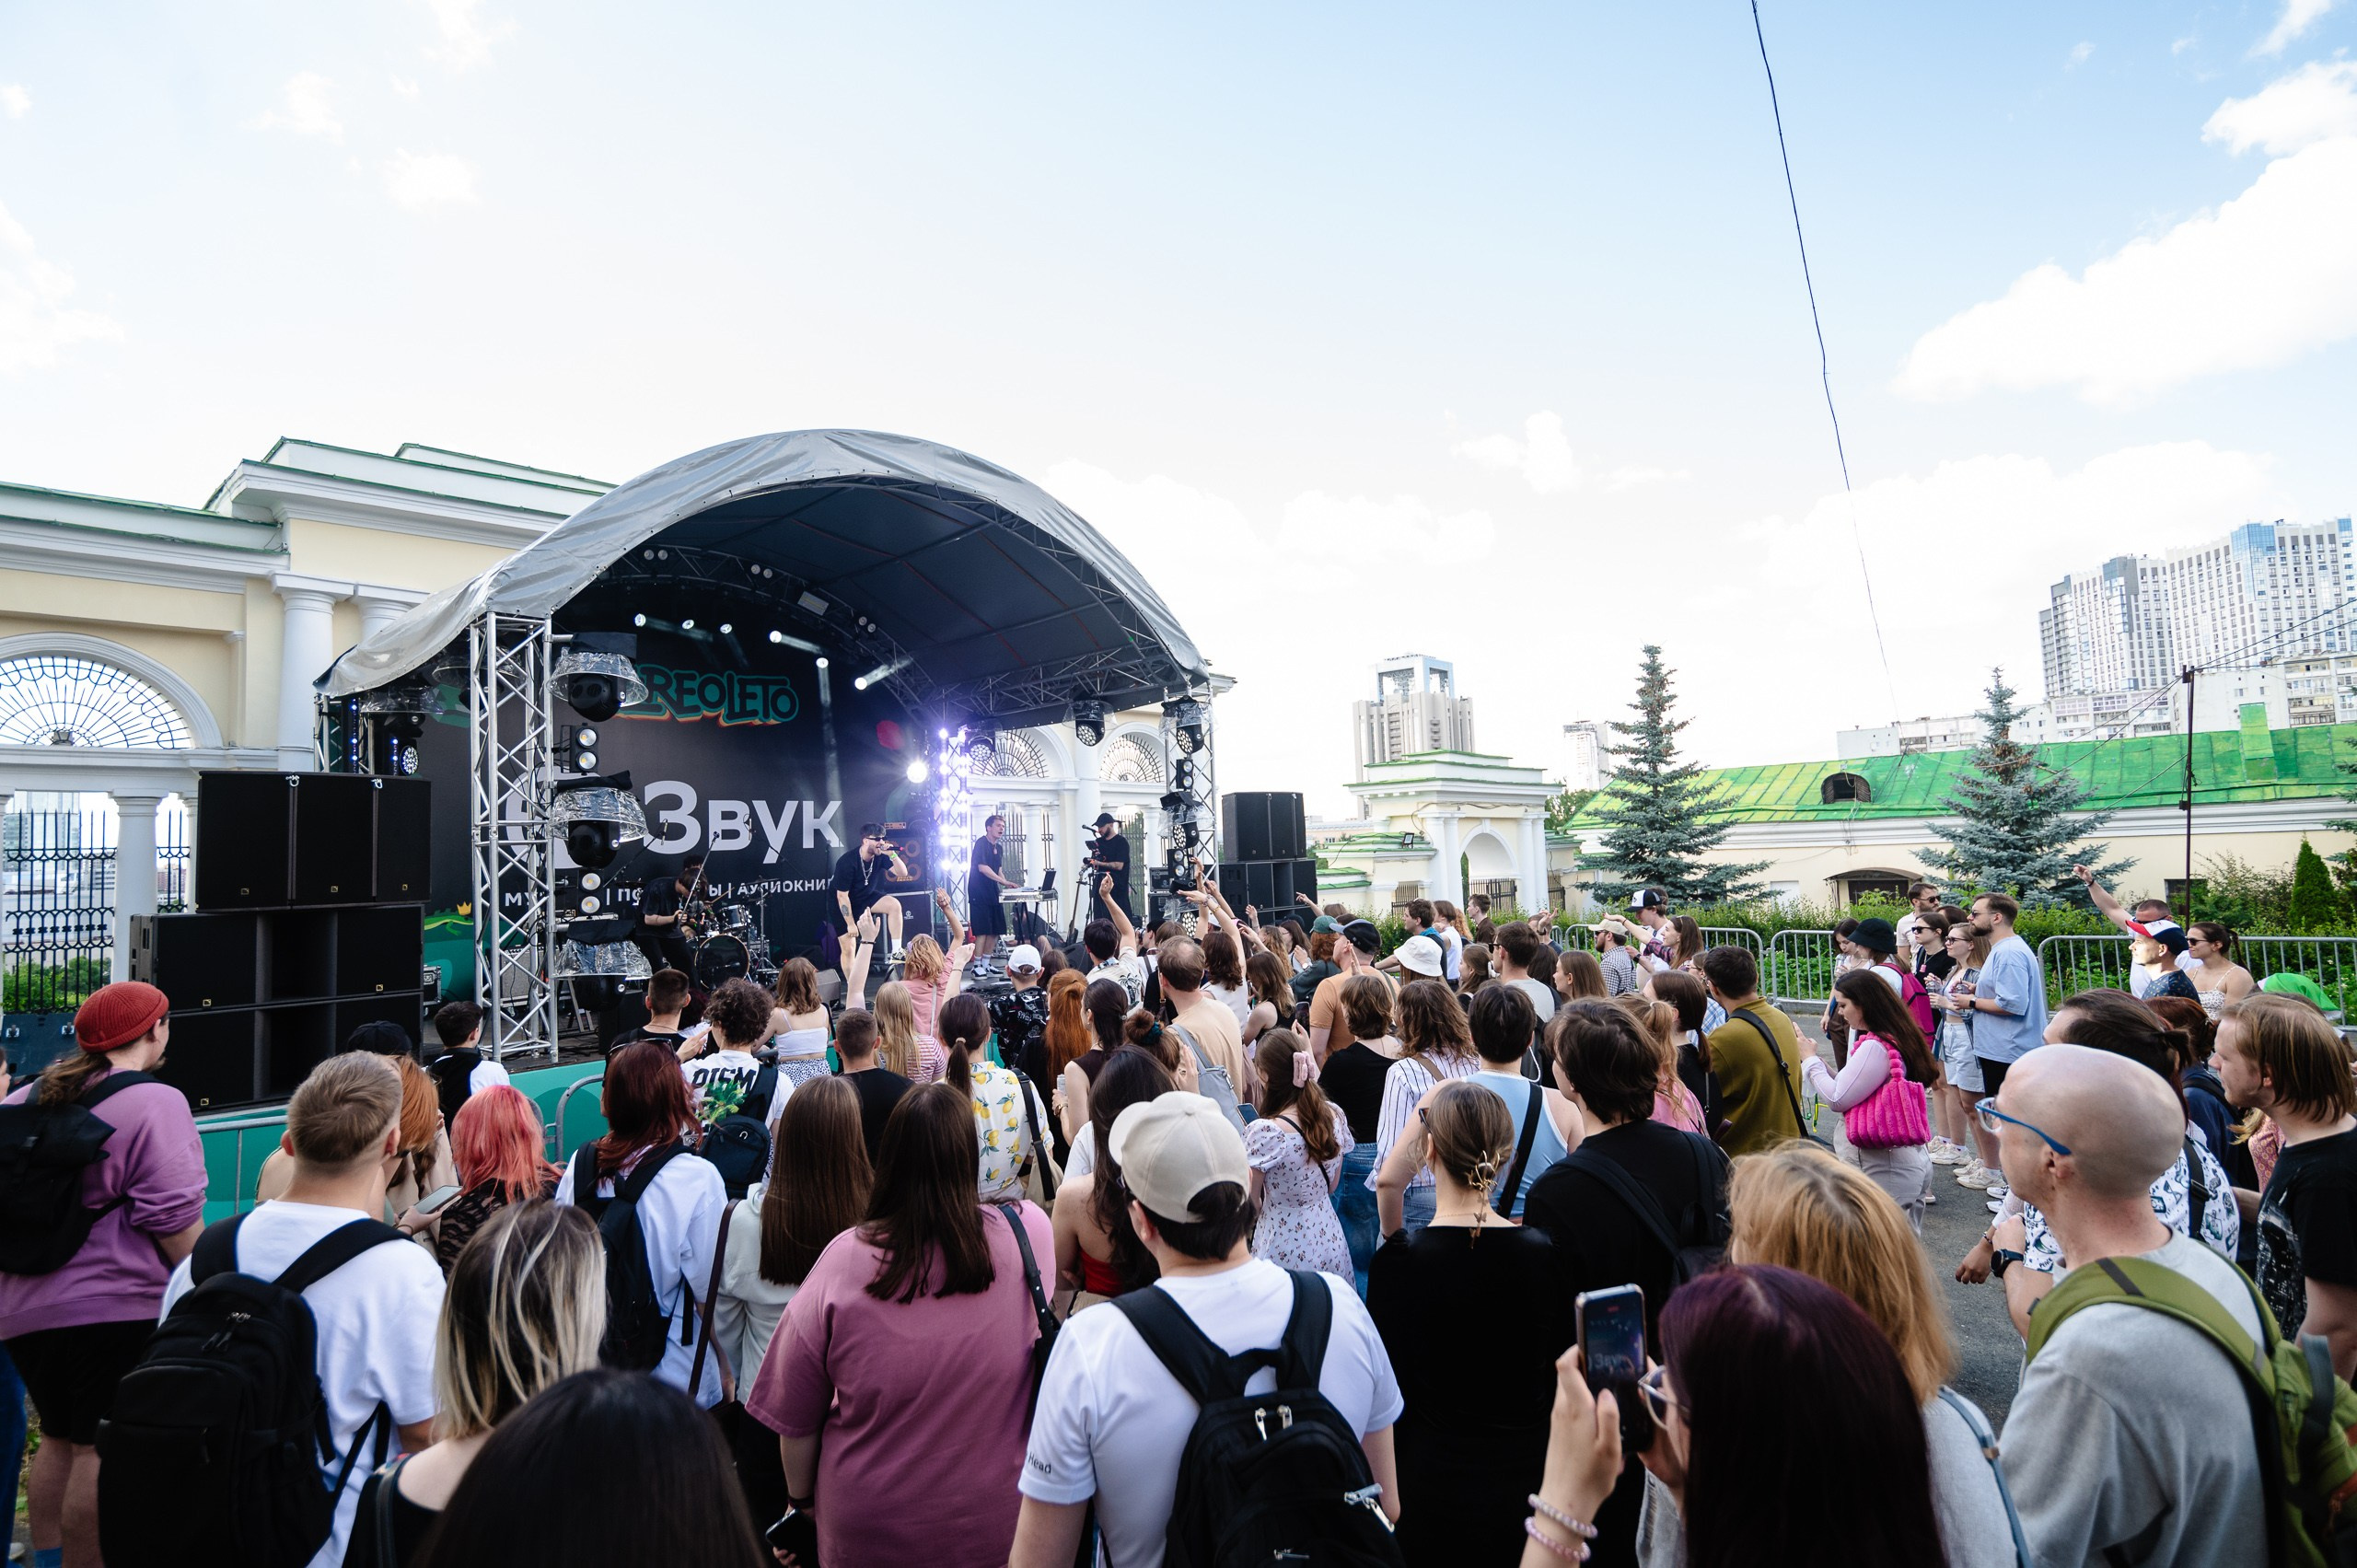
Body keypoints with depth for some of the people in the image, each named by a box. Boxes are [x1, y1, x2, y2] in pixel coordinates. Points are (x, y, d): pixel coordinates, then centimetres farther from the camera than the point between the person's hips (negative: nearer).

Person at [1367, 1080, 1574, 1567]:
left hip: (1435, 1486, -2)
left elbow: (1387, 1393, -12)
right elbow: (1564, 1376, 1)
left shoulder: (1400, 1261, -19)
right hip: (1532, 1477, 3)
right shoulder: (1545, 1251, -11)